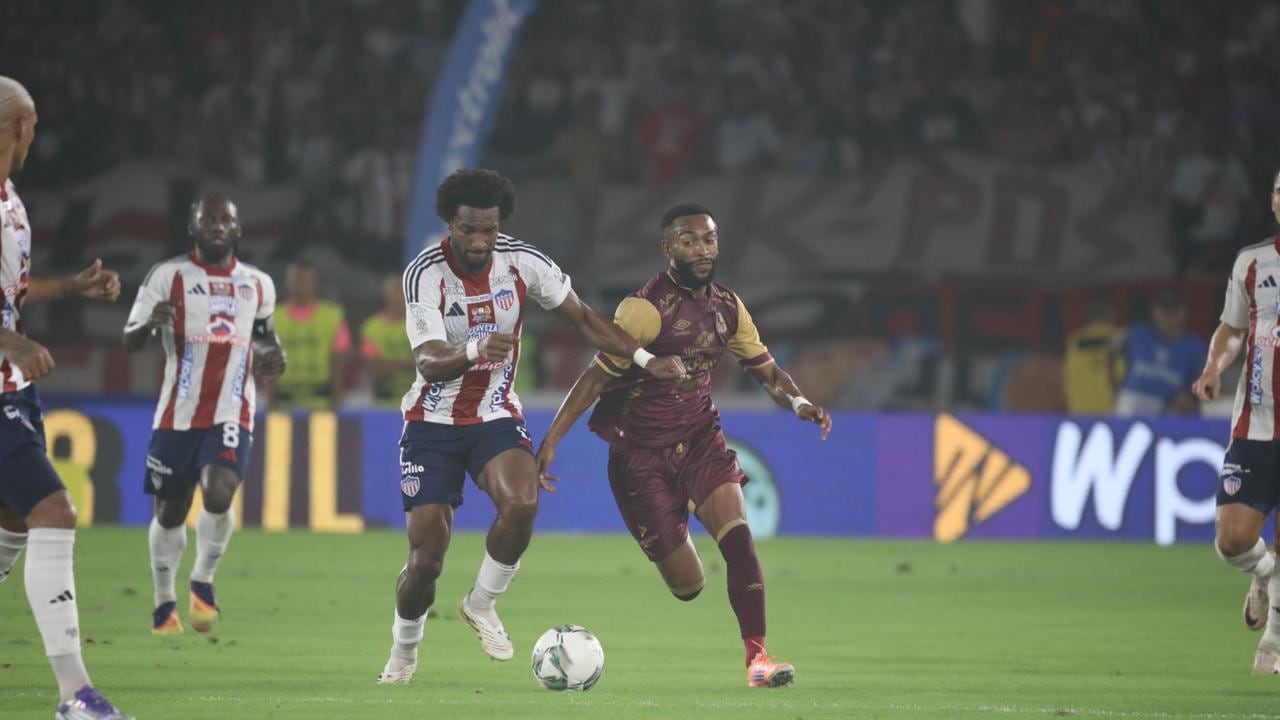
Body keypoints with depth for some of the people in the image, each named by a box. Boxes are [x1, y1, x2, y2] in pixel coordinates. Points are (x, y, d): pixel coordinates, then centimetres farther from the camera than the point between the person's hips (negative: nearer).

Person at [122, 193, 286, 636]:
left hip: (231, 415, 1)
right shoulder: (168, 276, -3)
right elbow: (130, 342, -6)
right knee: (169, 513, 8)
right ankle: (164, 600, 31)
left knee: (219, 493, -23)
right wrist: (152, 323, -28)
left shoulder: (258, 284, 9)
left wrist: (272, 355, 6)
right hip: (178, 416, -1)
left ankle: (203, 579, 1)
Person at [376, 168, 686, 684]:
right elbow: (428, 362, -27)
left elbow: (583, 319, 3)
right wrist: (474, 351, -47)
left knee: (522, 503, -30)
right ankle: (404, 650, 22)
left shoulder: (523, 263, -8)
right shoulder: (425, 274, -17)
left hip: (496, 418, 2)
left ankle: (481, 605, -4)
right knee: (426, 560, -8)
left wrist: (645, 360, -7)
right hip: (433, 423, -2)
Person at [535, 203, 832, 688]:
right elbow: (597, 377, -16)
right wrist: (551, 440, -21)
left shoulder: (727, 307, 2)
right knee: (686, 587, -3)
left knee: (738, 537, -20)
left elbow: (766, 370, 11)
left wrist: (796, 400, -11)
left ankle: (756, 657, -18)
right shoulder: (645, 308, -18)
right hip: (642, 456, -4)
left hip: (701, 442, 5)